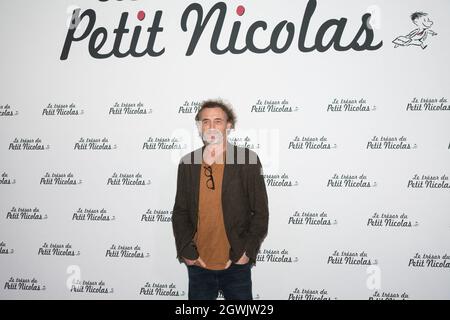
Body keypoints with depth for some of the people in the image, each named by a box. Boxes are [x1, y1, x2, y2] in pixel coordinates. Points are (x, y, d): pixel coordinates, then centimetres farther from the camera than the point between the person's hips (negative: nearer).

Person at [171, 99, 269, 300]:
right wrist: (186, 251, -2)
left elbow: (260, 211, -3)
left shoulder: (248, 160, -4)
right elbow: (180, 212, 7)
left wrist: (248, 251, -8)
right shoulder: (187, 163, 3)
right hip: (198, 263, 2)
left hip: (237, 263, -2)